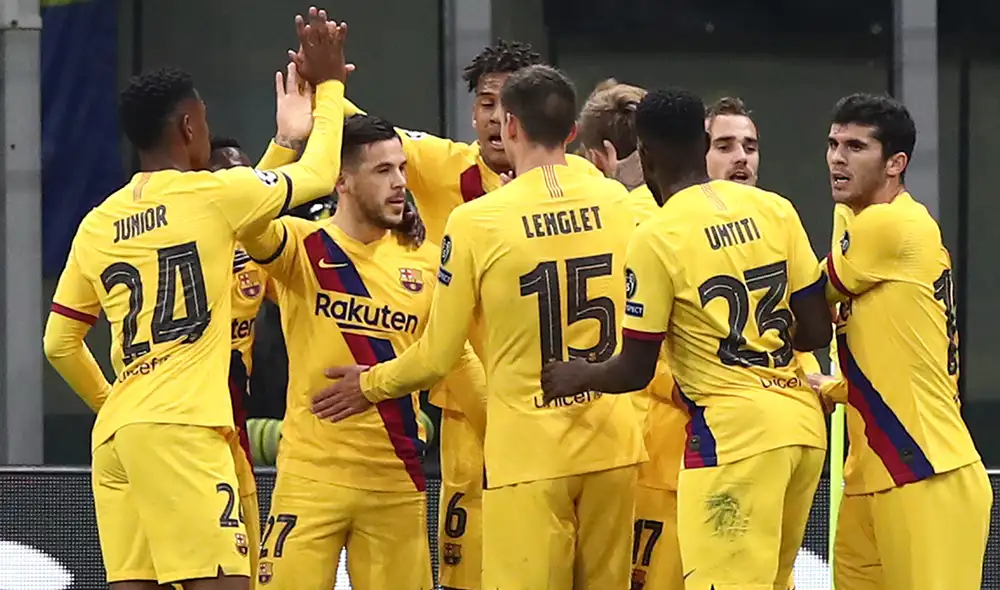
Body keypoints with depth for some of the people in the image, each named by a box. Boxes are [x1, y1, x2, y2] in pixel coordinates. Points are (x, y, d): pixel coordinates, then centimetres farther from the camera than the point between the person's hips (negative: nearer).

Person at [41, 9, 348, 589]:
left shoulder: (98, 225, 15)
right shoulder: (210, 194, -1)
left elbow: (59, 344, 19)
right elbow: (319, 174, 13)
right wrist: (329, 84, 26)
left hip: (115, 432, 7)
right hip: (180, 429, -7)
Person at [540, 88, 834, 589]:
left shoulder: (657, 238, -9)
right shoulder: (774, 210, 6)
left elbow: (635, 371, -5)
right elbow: (816, 332, 8)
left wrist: (578, 376, 14)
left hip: (735, 432, -7)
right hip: (803, 422, 7)